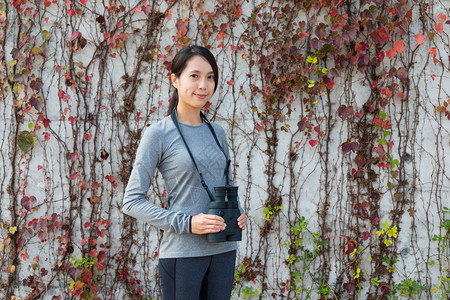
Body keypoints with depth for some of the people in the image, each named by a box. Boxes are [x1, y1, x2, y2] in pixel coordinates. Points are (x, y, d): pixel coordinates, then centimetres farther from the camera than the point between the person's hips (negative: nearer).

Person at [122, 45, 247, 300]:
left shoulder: (217, 132, 11)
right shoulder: (158, 134, -5)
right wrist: (186, 223, -17)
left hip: (223, 250, 6)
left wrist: (239, 213, 3)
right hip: (182, 253, -5)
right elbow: (132, 201, -7)